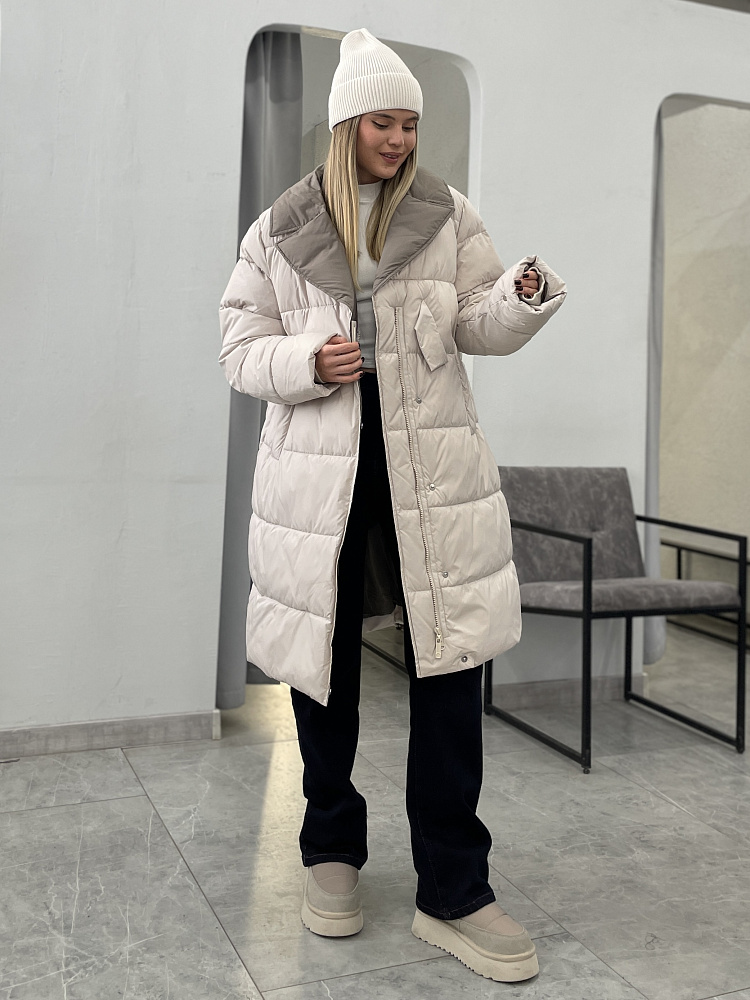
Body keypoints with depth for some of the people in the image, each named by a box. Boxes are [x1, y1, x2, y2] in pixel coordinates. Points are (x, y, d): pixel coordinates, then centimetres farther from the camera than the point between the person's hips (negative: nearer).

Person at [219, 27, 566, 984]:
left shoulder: (447, 215, 8)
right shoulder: (279, 231, 5)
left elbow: (480, 325, 5)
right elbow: (239, 349, 6)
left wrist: (525, 295, -17)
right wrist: (308, 361, -14)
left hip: (432, 469, 0)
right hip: (317, 473, 0)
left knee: (450, 667, -3)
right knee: (322, 665, 9)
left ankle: (452, 892, 9)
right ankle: (332, 850, 31)